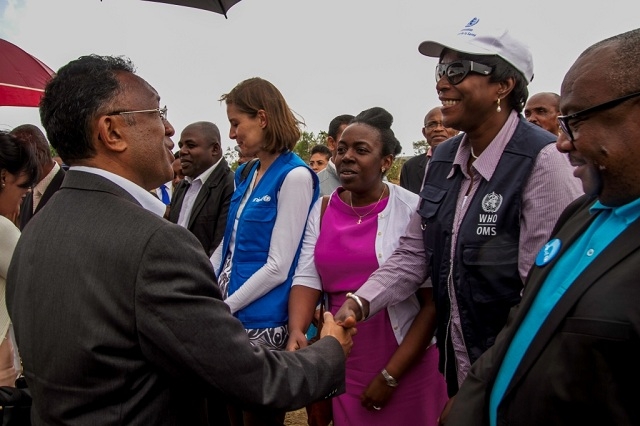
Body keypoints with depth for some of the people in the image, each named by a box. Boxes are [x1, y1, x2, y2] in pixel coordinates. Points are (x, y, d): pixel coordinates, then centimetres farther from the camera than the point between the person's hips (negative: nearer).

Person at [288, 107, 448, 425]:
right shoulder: (322, 210, 2)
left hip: (406, 368, -3)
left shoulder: (414, 210, -11)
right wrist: (296, 331, -22)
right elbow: (307, 278, -3)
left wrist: (391, 375, -12)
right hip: (341, 364, 4)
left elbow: (434, 301, -11)